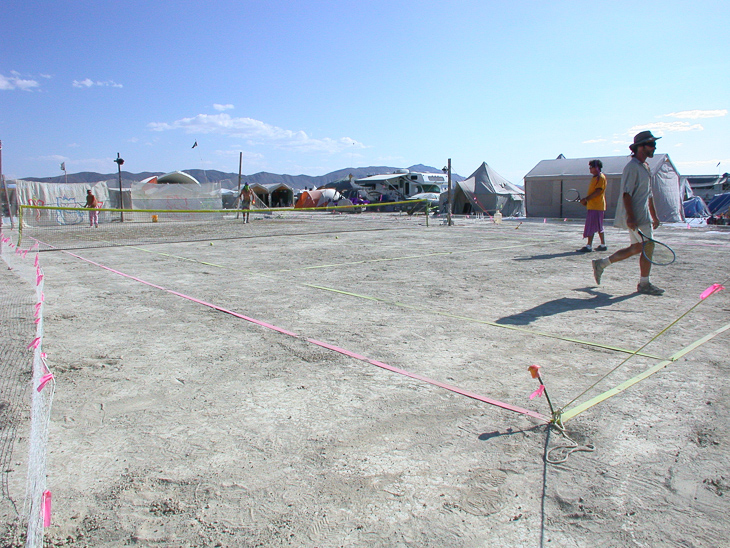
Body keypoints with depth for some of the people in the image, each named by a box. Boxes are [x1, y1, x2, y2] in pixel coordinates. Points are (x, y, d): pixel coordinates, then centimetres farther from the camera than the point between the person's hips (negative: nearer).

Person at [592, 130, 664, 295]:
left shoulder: (646, 167, 18)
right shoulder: (632, 167, -13)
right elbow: (626, 194, -20)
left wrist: (654, 215, 24)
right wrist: (631, 218, -26)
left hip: (643, 215, 10)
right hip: (635, 216, -10)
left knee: (637, 248, 13)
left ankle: (601, 263, 21)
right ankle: (644, 284, 6)